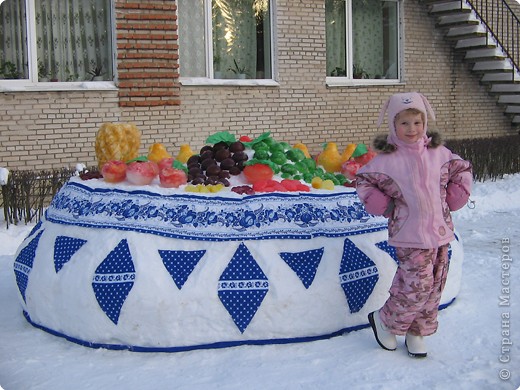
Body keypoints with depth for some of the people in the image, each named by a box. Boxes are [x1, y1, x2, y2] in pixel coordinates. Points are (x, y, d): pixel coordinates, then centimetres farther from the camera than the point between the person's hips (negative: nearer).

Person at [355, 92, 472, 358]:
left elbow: (462, 171, 19)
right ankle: (384, 320, 14)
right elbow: (363, 183, 1)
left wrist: (454, 200, 8)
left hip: (441, 232, 5)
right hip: (410, 236, -5)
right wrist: (384, 207, -6)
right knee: (416, 286, -10)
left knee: (433, 287, 10)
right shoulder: (387, 159, -7)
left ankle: (417, 333, 27)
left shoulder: (438, 153, 5)